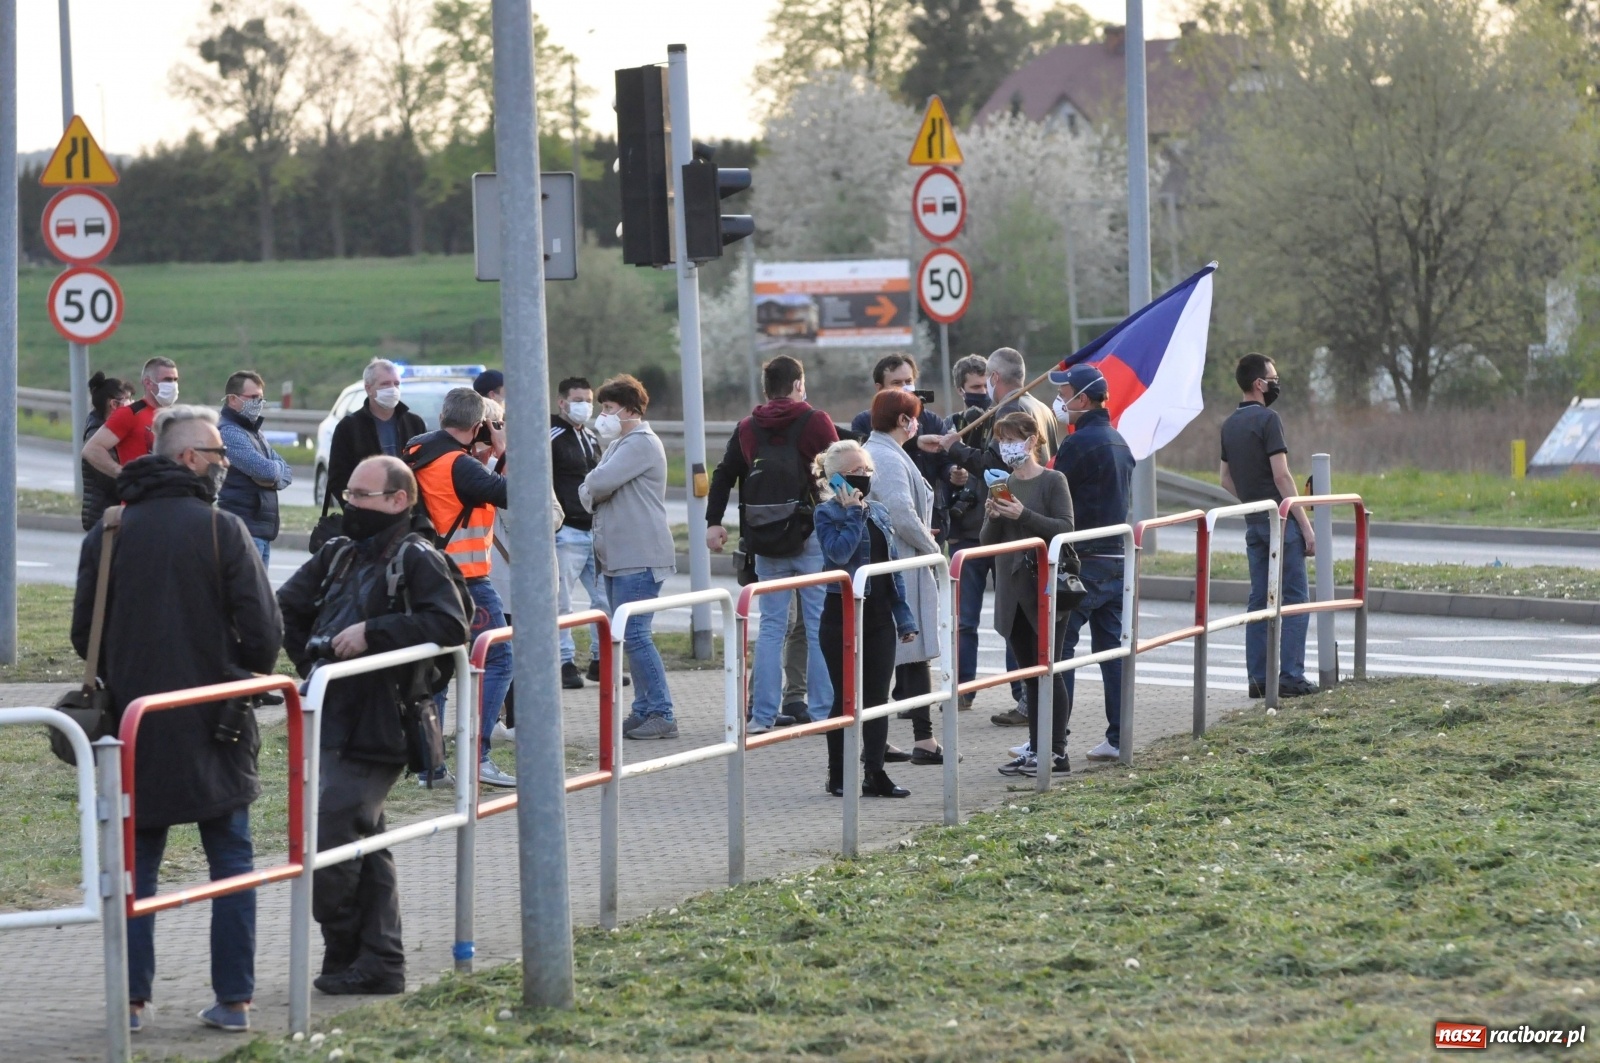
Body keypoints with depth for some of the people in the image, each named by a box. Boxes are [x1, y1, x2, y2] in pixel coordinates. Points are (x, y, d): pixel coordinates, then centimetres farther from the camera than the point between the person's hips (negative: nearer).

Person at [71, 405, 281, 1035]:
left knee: (136, 864, 10)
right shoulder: (222, 530, -10)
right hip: (214, 726, -3)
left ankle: (133, 1000, 6)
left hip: (134, 724, 3)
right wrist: (247, 678, 9)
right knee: (231, 862, 7)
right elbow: (263, 630, -11)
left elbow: (84, 634, 4)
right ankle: (234, 1000, 5)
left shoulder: (108, 534, 1)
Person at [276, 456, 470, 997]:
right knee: (365, 843, 11)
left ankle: (344, 956, 0)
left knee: (327, 840, -12)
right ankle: (380, 962, 15)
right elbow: (288, 606, 26)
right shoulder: (340, 555, 14)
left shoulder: (417, 559, -9)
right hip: (334, 723, 9)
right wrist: (311, 659, 13)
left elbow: (451, 624, -22)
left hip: (376, 729, -9)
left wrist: (373, 633, -23)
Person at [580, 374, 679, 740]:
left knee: (634, 635, -13)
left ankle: (661, 714, -12)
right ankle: (644, 710, 15)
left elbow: (599, 483, -20)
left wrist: (587, 490, 2)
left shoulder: (641, 443, -11)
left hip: (639, 558, -10)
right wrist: (592, 492, -5)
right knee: (628, 636, 10)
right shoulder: (619, 445, 21)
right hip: (618, 556, 10)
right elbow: (593, 486, 17)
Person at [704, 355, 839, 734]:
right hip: (810, 536, -4)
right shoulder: (815, 422, -4)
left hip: (765, 542, 4)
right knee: (819, 625, 2)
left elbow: (724, 474, 8)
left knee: (771, 625, 8)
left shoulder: (747, 428, 8)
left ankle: (762, 715, 3)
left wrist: (714, 522, 11)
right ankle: (822, 712, 2)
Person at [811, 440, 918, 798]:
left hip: (879, 617, 6)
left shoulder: (879, 512, 11)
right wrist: (853, 514, -17)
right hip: (843, 617, -6)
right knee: (846, 698, 0)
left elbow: (893, 567, 14)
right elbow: (839, 552, -24)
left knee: (877, 697, 6)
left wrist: (904, 617, 11)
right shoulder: (828, 513, -7)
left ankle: (875, 773, 11)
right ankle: (838, 776, 9)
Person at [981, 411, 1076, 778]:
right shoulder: (1002, 485, 13)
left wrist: (1023, 515, -22)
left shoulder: (1052, 481, -5)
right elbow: (987, 541, 12)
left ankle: (1057, 752, -3)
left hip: (1047, 587, -6)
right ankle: (1035, 748, 13)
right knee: (1029, 673, 9)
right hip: (1013, 591, 6)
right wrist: (993, 518, -9)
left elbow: (1065, 528, -13)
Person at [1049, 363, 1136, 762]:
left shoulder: (1079, 443, -14)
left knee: (1058, 646, -6)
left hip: (1084, 562, -9)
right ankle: (1118, 737, 10)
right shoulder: (1119, 441, 15)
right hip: (1118, 558, 9)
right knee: (1112, 647, 10)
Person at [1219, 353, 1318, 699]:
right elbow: (1281, 476, -17)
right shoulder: (1268, 420, -13)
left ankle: (1258, 678, 8)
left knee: (1259, 600, 9)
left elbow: (1227, 481, 18)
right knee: (1294, 598, -4)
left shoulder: (1229, 425, 12)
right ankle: (1290, 678, -8)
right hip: (1280, 519, -8)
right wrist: (1305, 525, -15)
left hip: (1253, 524, 8)